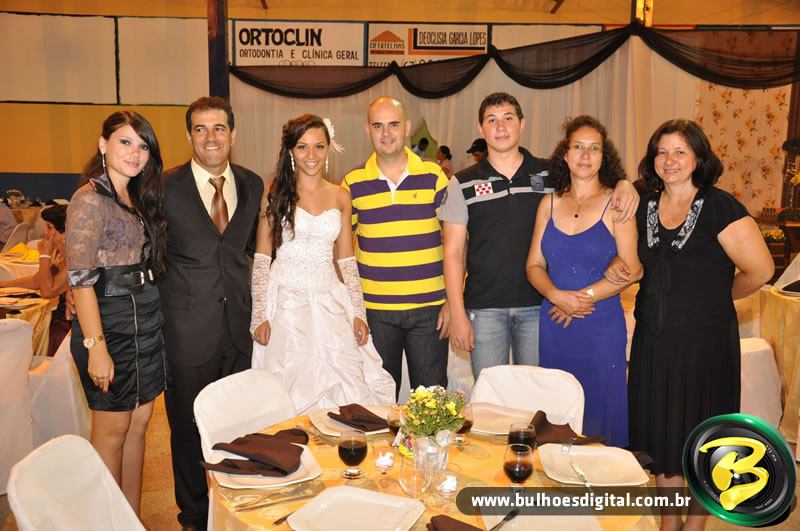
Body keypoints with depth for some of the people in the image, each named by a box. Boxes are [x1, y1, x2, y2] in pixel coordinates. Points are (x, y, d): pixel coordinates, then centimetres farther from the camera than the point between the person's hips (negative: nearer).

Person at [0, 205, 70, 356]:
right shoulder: (59, 254, 8)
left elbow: (48, 291, -21)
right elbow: (36, 281, 20)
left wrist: (44, 255, -16)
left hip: (69, 324, -9)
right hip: (60, 316, 9)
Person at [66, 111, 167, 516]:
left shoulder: (138, 199, 13)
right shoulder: (89, 199, -12)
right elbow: (80, 279, -17)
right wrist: (96, 346, -21)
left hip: (146, 321, 8)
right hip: (110, 323, -8)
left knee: (139, 423, 14)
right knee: (113, 430, 4)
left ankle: (133, 517, 27)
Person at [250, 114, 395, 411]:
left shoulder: (340, 197, 9)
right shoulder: (275, 193, 1)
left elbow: (347, 261, 11)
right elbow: (261, 259, 0)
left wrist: (359, 312, 4)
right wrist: (259, 315, -8)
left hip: (330, 302, 3)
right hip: (286, 302, -2)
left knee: (345, 391, -2)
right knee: (292, 393, 0)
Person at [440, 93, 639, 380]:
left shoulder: (551, 174, 4)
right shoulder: (463, 184, 1)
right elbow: (453, 252, -1)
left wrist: (624, 184, -8)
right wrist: (458, 314, -7)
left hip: (538, 305, 2)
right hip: (484, 309, -1)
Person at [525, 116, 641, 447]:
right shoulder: (549, 203, 7)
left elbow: (631, 269, -8)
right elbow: (534, 264, 6)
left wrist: (582, 297, -13)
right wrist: (556, 295, -12)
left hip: (601, 324, -3)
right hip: (553, 324, 3)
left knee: (599, 413, 6)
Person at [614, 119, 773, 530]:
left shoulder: (720, 207, -12)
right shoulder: (645, 208, 5)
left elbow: (759, 269, -14)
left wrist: (715, 296, -1)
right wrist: (621, 269, -1)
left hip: (704, 341, -5)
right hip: (652, 339, 5)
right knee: (661, 434, 14)